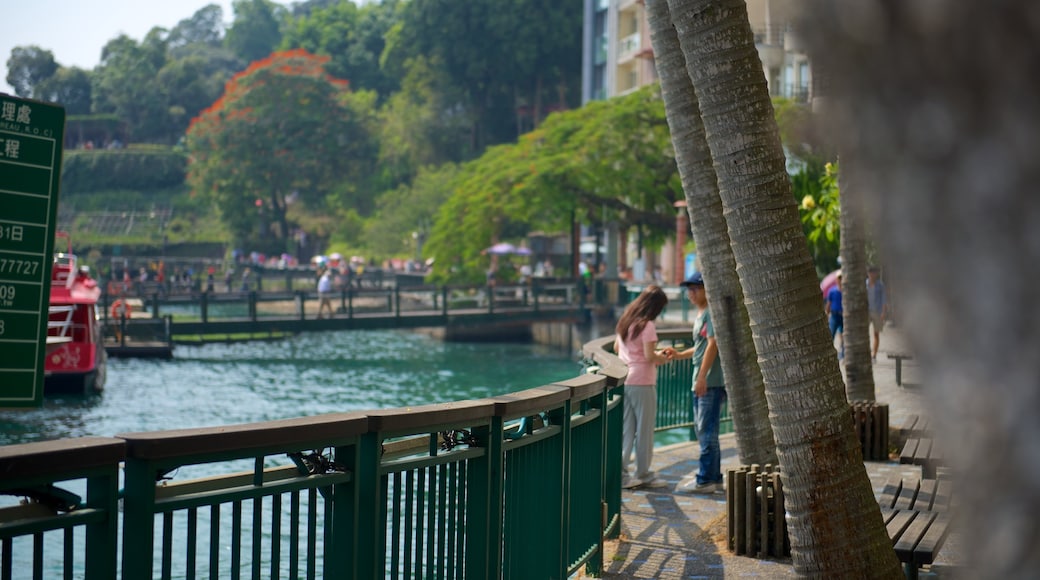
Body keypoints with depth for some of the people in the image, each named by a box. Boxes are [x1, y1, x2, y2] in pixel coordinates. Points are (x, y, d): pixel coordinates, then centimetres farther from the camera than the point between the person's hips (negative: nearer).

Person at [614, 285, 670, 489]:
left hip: (624, 379, 7)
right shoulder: (647, 325, -14)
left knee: (625, 428, 11)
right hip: (642, 382, -7)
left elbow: (616, 348, 19)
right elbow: (649, 356, -19)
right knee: (644, 430, 5)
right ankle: (643, 474, 11)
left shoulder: (625, 320, 9)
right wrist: (661, 358, 0)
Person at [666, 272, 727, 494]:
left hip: (711, 382, -10)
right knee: (703, 431, 13)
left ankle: (705, 479, -7)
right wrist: (679, 355, 16)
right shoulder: (700, 315, 20)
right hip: (701, 382, 10)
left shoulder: (711, 313, -10)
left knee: (707, 431, -9)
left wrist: (702, 376, -22)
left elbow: (712, 345, -18)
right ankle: (713, 477, 20)